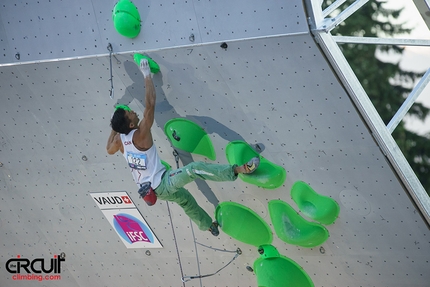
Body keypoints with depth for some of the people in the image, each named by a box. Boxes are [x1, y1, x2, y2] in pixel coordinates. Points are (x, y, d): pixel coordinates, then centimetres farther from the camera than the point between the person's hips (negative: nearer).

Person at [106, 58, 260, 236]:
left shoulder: (119, 139, -2)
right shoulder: (140, 134, -23)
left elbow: (109, 150, 24)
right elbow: (150, 103, -27)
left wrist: (114, 128, 22)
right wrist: (147, 75, -21)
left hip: (152, 188, 9)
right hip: (162, 183, -9)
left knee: (186, 199, 30)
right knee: (193, 168, -25)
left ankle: (208, 225, 50)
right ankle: (239, 169, -35)